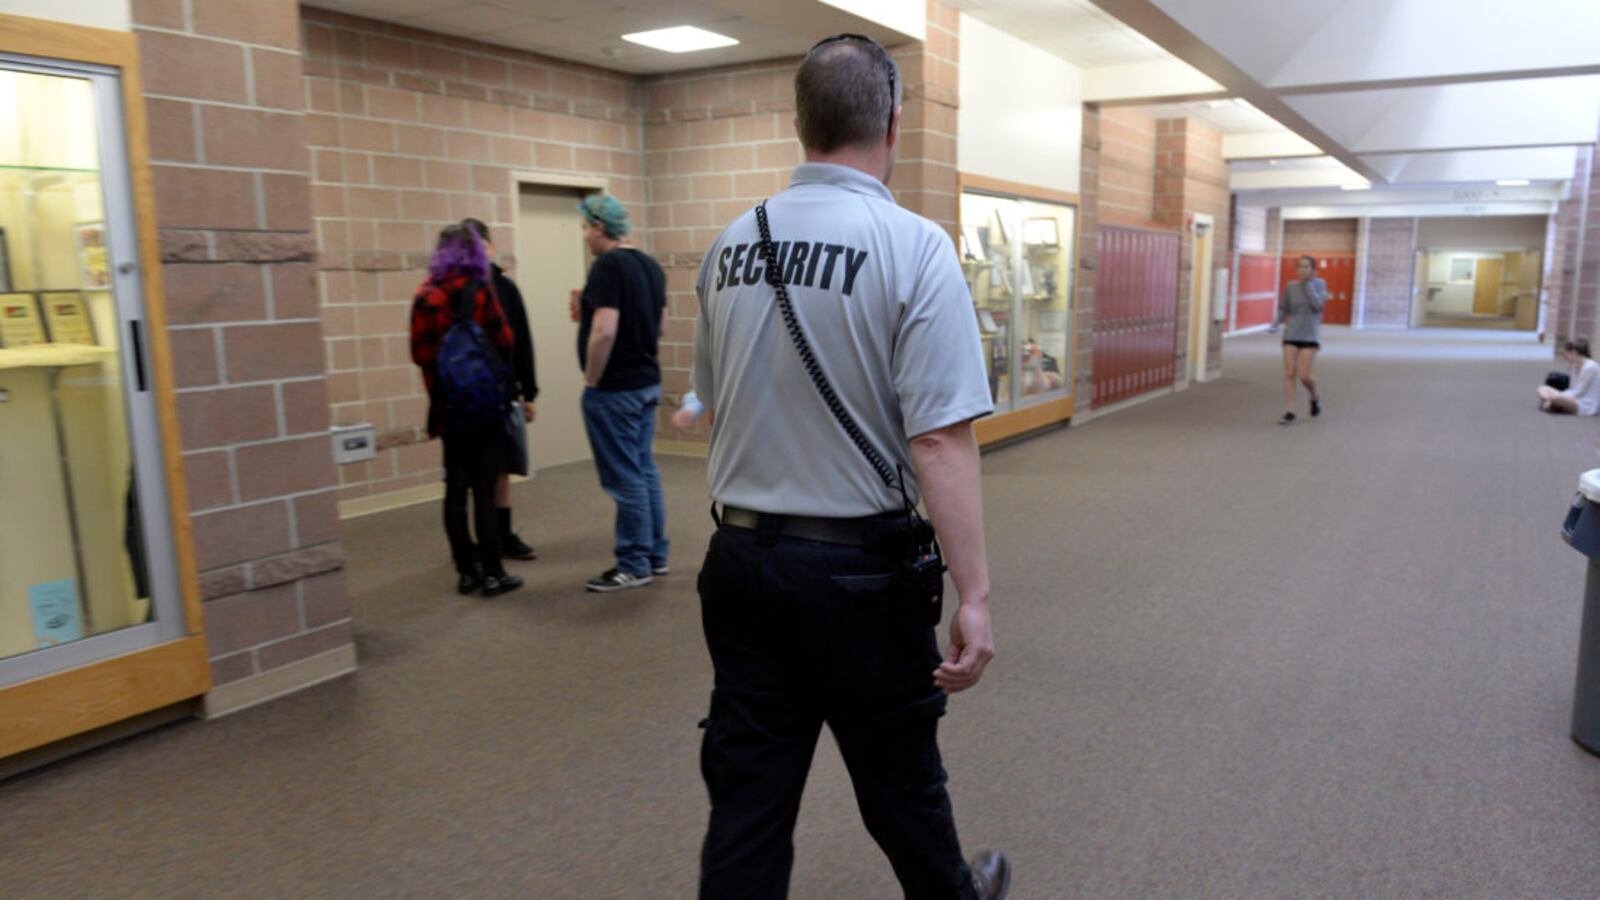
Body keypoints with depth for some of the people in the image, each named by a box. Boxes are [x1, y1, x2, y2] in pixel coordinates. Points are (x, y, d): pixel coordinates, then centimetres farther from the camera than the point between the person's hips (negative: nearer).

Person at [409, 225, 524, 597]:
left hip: (447, 404, 4)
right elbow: (504, 342, -5)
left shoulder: (424, 296, 3)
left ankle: (466, 571, 13)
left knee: (455, 487, 8)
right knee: (484, 488, -2)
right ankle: (492, 573, 2)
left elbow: (420, 352, 4)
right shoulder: (477, 291, -8)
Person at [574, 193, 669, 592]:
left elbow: (604, 332, -26)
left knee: (625, 478, -2)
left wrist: (591, 381, -14)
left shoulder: (608, 265, -17)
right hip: (647, 383, 9)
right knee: (644, 471, 15)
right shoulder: (650, 265, 10)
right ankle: (655, 555, 24)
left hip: (614, 390, -9)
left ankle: (633, 566, 7)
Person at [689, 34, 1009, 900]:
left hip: (738, 557, 5)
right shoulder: (912, 244, -14)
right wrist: (973, 594, -16)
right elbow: (939, 439, -21)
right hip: (855, 565, -4)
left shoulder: (731, 244, 3)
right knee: (896, 774, 18)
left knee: (747, 788, 13)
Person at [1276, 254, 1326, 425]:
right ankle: (1289, 412, -3)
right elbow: (1283, 309, 11)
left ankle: (1315, 398, 22)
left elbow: (1317, 304, -17)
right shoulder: (1290, 287, 4)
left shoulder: (1320, 284, -1)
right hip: (1291, 335, 2)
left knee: (1304, 376, -9)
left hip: (1310, 336, -2)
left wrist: (1308, 283, -15)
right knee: (1289, 374, -7)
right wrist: (1276, 323, -8)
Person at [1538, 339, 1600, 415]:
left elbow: (1578, 392, -17)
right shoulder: (1576, 366, 11)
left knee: (1555, 397, -36)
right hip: (1575, 400, 10)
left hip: (1586, 407, -10)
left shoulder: (1590, 367, -16)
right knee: (1542, 388, 8)